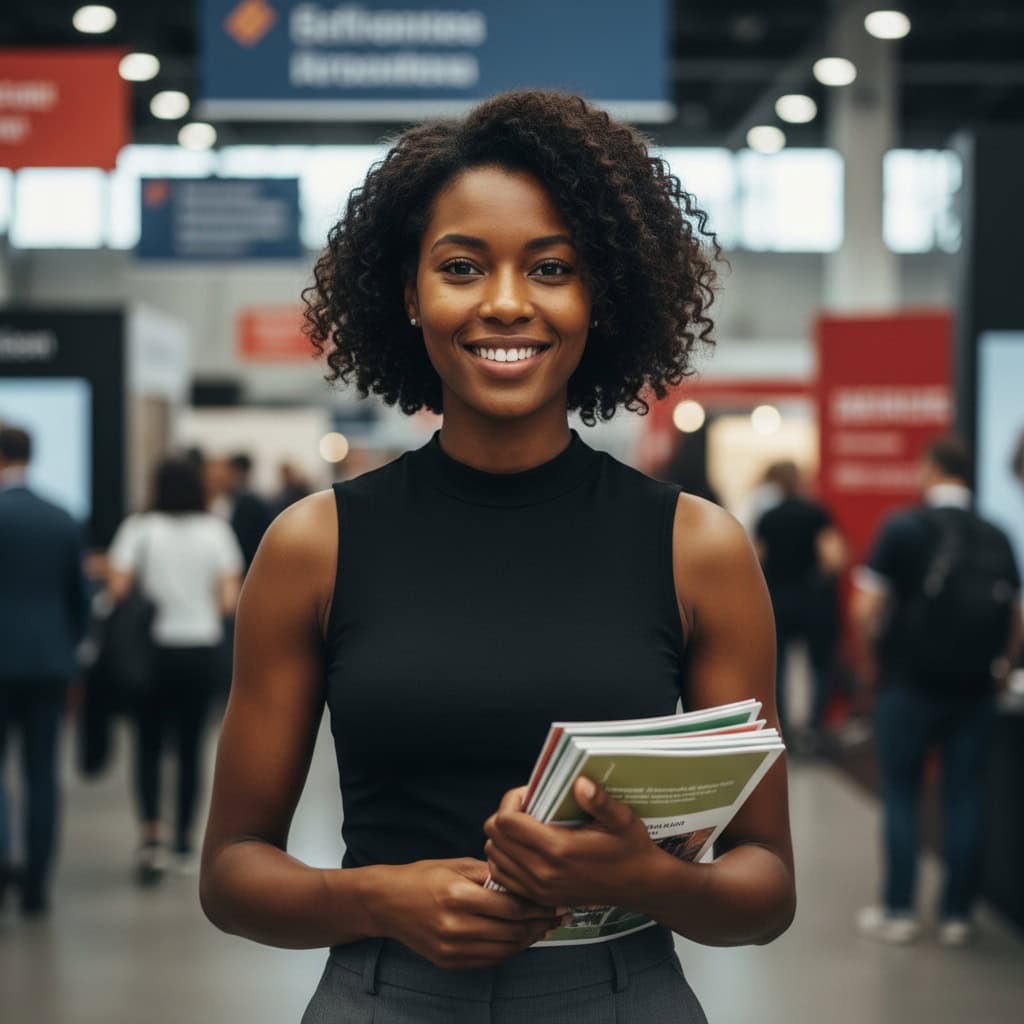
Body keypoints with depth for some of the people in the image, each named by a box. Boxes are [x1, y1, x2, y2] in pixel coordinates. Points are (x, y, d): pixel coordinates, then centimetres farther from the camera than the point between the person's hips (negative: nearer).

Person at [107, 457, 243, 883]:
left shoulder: (139, 529, -3)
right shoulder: (216, 532, 1)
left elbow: (118, 588, -13)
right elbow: (229, 600, -5)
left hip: (153, 648, -1)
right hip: (202, 650, 1)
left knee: (148, 744, 7)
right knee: (190, 746, 10)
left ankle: (152, 831, -10)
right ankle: (184, 840, 15)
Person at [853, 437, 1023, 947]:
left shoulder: (903, 528, -8)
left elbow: (866, 609, -13)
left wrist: (875, 657, 3)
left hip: (910, 684, -3)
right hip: (974, 689, 3)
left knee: (900, 795, 8)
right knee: (964, 799, 9)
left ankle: (898, 910, 11)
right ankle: (956, 914, 14)